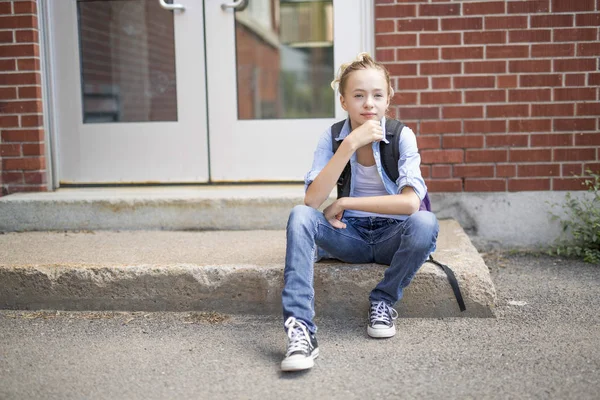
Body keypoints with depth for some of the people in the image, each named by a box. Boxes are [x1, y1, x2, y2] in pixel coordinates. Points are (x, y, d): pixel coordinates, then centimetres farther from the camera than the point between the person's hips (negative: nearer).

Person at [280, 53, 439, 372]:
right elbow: (312, 201, -22)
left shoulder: (402, 136, -12)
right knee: (300, 215, -27)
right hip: (350, 235, 2)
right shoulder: (332, 137, -7)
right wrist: (350, 143, -29)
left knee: (425, 223, -34)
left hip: (392, 235, -1)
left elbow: (411, 202, -26)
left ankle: (383, 301, -9)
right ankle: (301, 328, -36)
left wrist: (344, 203, -22)